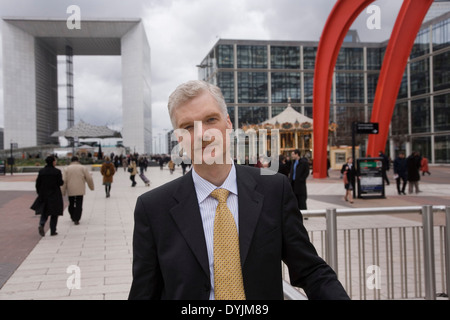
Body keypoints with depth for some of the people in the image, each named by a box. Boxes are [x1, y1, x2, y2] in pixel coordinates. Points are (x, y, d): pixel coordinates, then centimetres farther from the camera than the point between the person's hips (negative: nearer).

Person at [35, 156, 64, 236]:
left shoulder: (41, 171, 0)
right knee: (54, 213, 8)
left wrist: (39, 193, 13)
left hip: (44, 195, 3)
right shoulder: (57, 171, -10)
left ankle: (41, 225, -11)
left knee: (44, 212, 15)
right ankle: (53, 231, 8)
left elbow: (38, 183, 2)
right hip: (54, 195, -3)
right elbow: (60, 183, -11)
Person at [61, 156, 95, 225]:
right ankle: (76, 219, -6)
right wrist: (91, 187, 13)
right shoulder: (83, 168, 2)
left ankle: (73, 217, 30)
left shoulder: (67, 168, 3)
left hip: (70, 191, 2)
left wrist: (63, 191, 4)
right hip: (80, 190, -2)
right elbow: (89, 178, -1)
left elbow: (64, 181, -1)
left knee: (71, 204, 18)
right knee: (79, 205, 0)